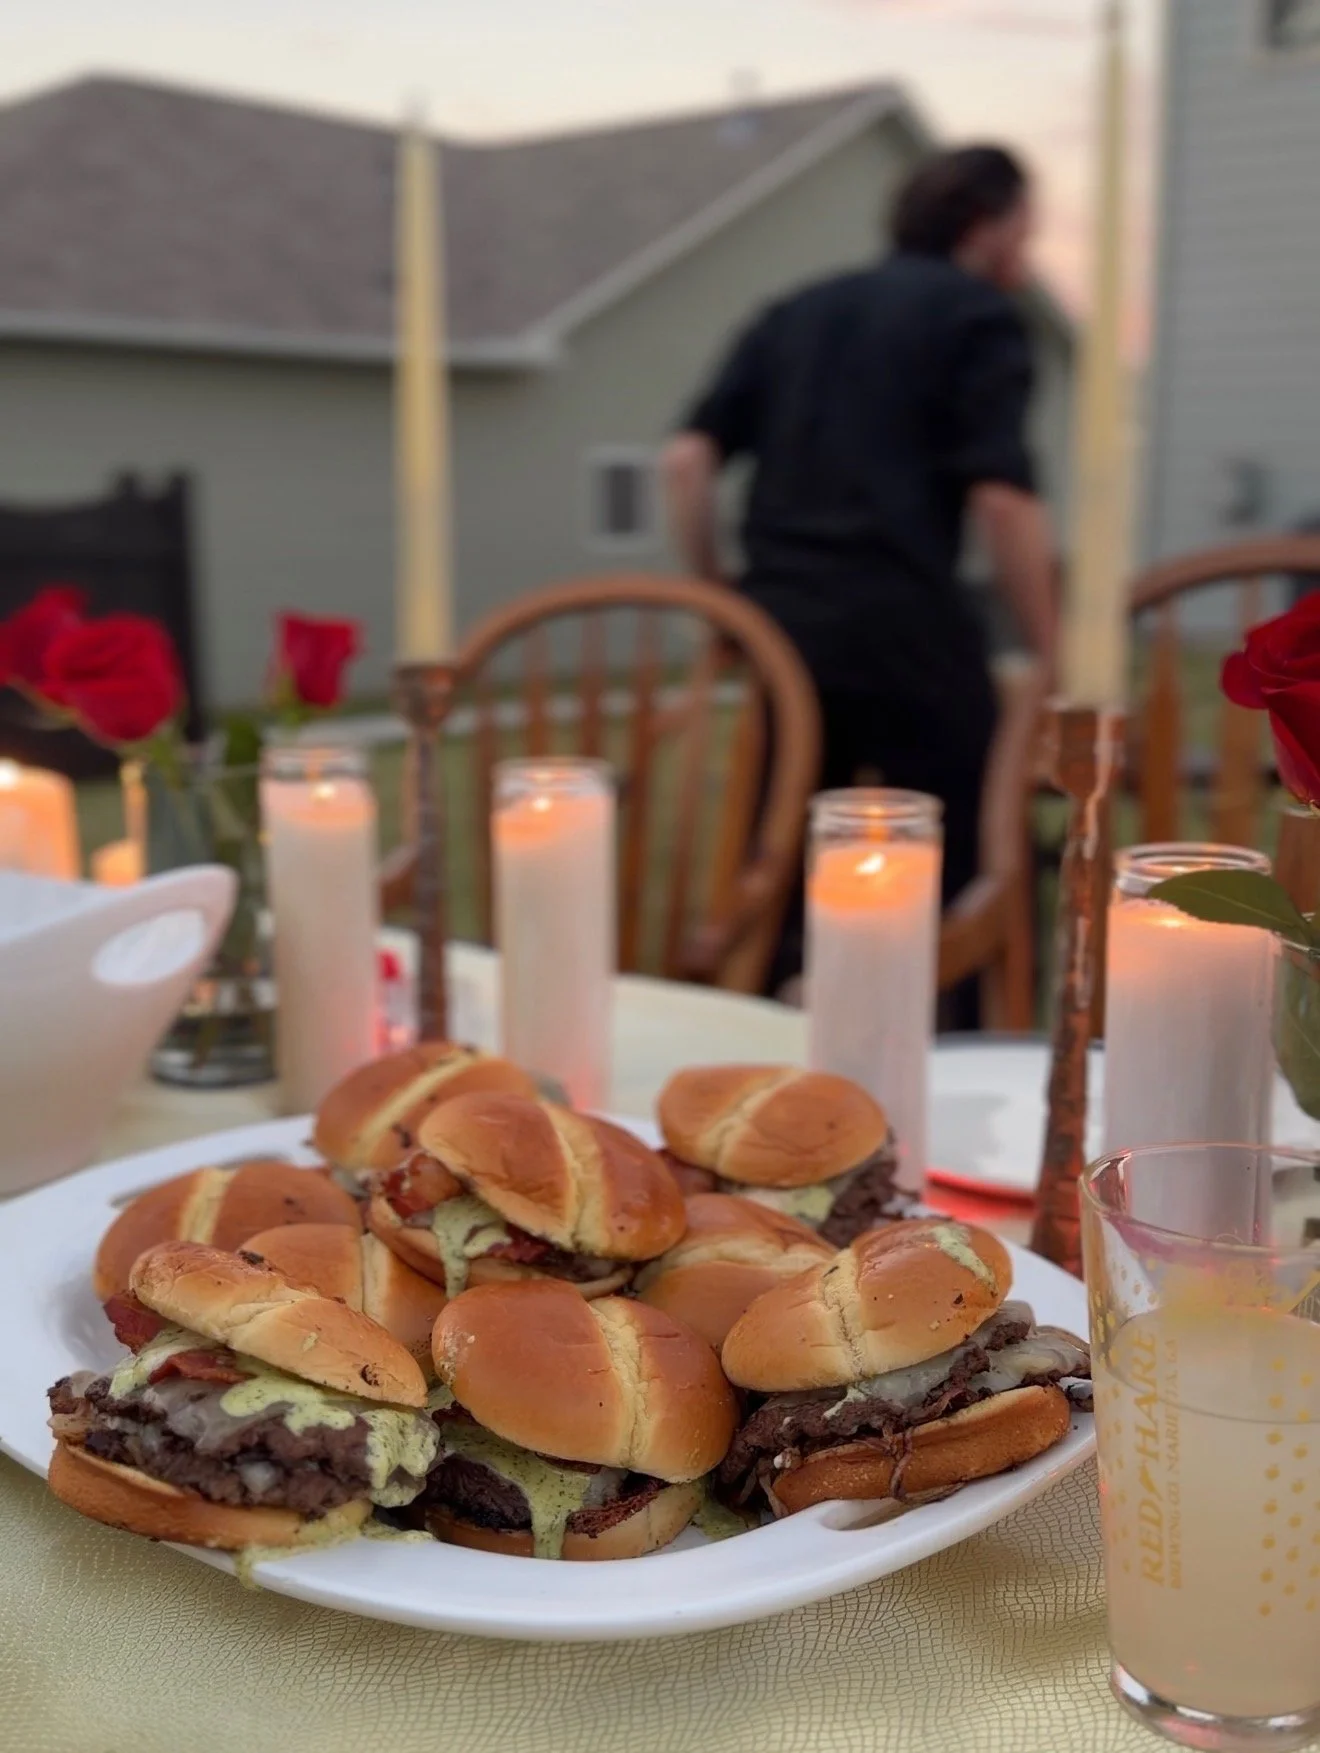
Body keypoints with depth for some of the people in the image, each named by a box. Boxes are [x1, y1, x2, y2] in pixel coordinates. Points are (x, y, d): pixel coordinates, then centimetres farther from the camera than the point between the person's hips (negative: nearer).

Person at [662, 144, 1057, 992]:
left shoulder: (797, 313, 20)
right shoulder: (979, 316, 4)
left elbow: (689, 458, 10)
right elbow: (1001, 498, -9)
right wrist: (1056, 661, -4)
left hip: (782, 625, 6)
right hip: (905, 627, -5)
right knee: (968, 881, 2)